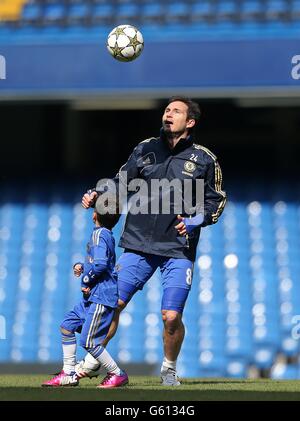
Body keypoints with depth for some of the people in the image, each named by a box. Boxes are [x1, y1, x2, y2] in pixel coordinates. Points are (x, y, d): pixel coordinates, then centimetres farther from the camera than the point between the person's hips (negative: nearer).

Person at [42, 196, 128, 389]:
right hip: (92, 297, 11)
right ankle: (69, 374, 17)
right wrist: (81, 267, 10)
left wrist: (86, 279, -14)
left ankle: (118, 375, -1)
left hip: (101, 297, -11)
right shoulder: (107, 235, 15)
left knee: (88, 341, -11)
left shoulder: (99, 234, -14)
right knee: (67, 326, 14)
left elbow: (100, 264, -27)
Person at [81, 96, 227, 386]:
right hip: (138, 244, 2)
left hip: (178, 249, -2)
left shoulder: (204, 159, 2)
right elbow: (121, 183, 13)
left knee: (171, 317, -8)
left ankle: (169, 369, 18)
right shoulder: (145, 149, 8)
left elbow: (216, 200, 7)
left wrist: (195, 221, -9)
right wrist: (97, 196, -4)